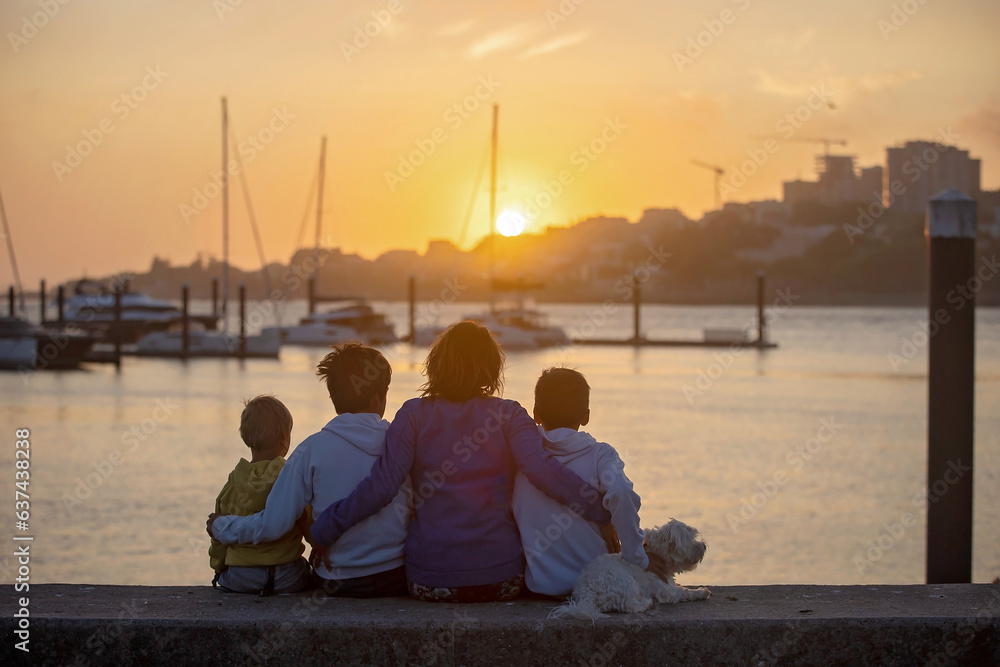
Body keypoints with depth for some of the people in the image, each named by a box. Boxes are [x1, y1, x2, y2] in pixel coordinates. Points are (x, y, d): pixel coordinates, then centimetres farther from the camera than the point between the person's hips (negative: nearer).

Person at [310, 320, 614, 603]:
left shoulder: (415, 415, -2)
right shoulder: (508, 415, -2)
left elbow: (380, 485, -11)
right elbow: (543, 469, -17)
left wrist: (323, 530, -4)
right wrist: (604, 511, -13)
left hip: (430, 582, 0)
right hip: (501, 579, 0)